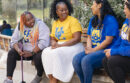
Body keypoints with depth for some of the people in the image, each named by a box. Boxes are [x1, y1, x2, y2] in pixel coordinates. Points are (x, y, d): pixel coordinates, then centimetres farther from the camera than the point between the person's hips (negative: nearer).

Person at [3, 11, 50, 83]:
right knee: (11, 53, -14)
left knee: (38, 57, -35)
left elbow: (44, 42, -24)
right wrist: (19, 50, -21)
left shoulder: (40, 25, -15)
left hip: (37, 50, -5)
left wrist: (32, 53, -23)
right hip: (25, 50, 5)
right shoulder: (20, 26, 1)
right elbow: (14, 40, 0)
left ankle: (39, 76, -3)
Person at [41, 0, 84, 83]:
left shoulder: (73, 21, -7)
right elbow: (53, 38, 16)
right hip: (59, 47, 6)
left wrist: (60, 45, -19)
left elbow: (77, 39, -16)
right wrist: (54, 43, -10)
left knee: (57, 53, -32)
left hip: (73, 47, -6)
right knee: (46, 52, -21)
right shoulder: (55, 23, 14)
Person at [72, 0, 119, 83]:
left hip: (105, 51, -7)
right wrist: (89, 48, -2)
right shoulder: (93, 20, 18)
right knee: (76, 60, -19)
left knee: (86, 60, -32)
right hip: (93, 50, 7)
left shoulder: (110, 20, -8)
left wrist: (93, 50, -12)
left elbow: (108, 40, -13)